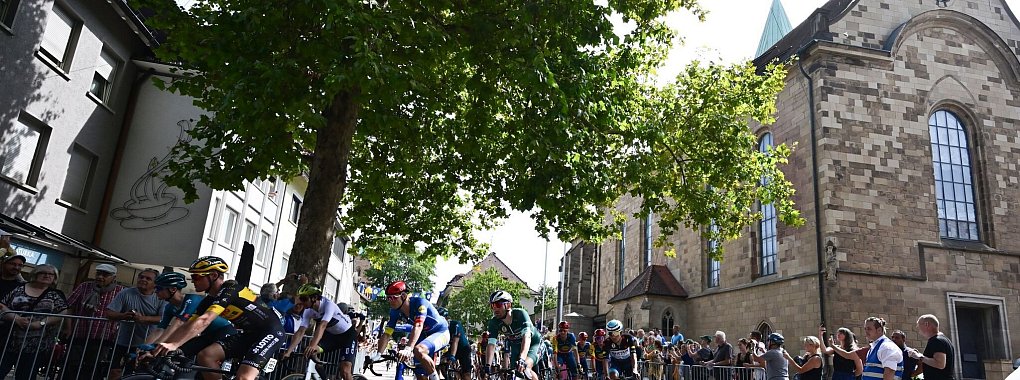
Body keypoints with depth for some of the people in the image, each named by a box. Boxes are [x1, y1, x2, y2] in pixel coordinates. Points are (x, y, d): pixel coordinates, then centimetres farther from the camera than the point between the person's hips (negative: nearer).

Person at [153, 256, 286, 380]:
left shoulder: (229, 290, -21)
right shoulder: (209, 301, 6)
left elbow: (204, 321, -32)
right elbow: (187, 326, 5)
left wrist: (174, 344, -38)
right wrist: (160, 348, -5)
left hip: (271, 331, -9)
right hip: (248, 333, 9)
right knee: (205, 356, -9)